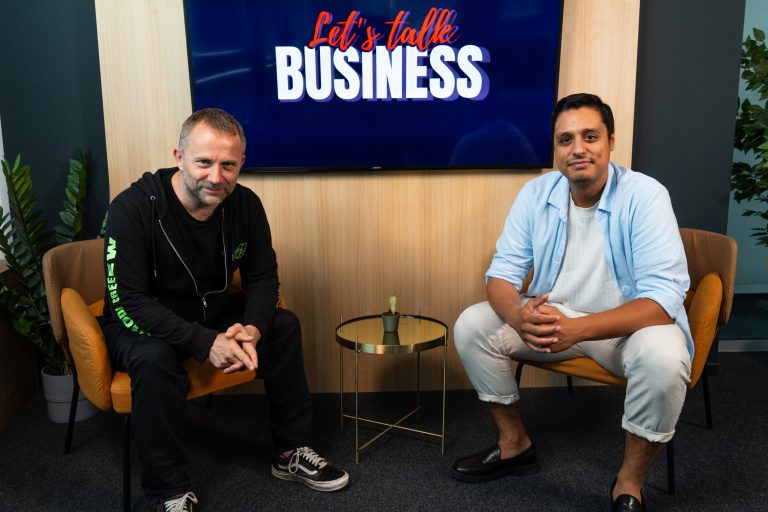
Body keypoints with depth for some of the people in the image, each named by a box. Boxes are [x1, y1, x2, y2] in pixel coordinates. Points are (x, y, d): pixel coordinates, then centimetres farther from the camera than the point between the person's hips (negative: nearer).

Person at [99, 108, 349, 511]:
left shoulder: (245, 204, -12)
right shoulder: (132, 209, -27)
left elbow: (262, 277, -3)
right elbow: (129, 304, -29)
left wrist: (252, 328, -24)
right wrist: (205, 342, -36)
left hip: (213, 312, 5)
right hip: (140, 324, -5)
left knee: (283, 325, -9)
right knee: (154, 359, -35)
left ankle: (291, 453, 6)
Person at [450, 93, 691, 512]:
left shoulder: (644, 196, -20)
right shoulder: (536, 193, -7)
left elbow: (663, 298, -27)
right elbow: (501, 273, -8)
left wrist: (577, 328, -41)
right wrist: (520, 316, -33)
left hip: (631, 324, -4)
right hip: (555, 317, 4)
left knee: (663, 355, -36)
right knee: (471, 325, -13)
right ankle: (515, 445, 8)